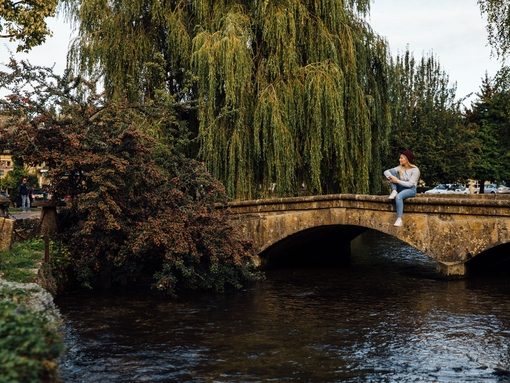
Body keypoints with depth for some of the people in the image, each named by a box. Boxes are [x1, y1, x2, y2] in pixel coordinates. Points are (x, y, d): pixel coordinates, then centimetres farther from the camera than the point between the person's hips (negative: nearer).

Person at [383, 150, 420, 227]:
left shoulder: (415, 170, -11)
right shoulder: (400, 168, 5)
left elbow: (410, 184, -19)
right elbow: (386, 171, -4)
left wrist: (397, 181, -21)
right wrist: (391, 177, -26)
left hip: (411, 190, -6)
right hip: (401, 188, 6)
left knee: (398, 196, -41)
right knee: (392, 171, -10)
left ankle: (399, 219, -43)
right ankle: (394, 191, -21)